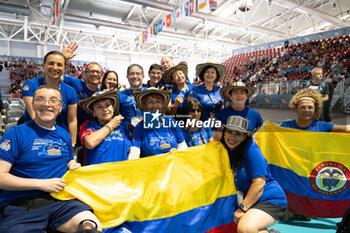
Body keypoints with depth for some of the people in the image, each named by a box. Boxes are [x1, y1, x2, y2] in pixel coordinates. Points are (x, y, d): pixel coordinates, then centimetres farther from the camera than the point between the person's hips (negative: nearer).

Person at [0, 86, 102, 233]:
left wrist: (74, 167, 5)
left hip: (59, 200, 2)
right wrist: (42, 184, -12)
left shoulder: (65, 135, 16)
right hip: (19, 204, -1)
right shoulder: (16, 133, 0)